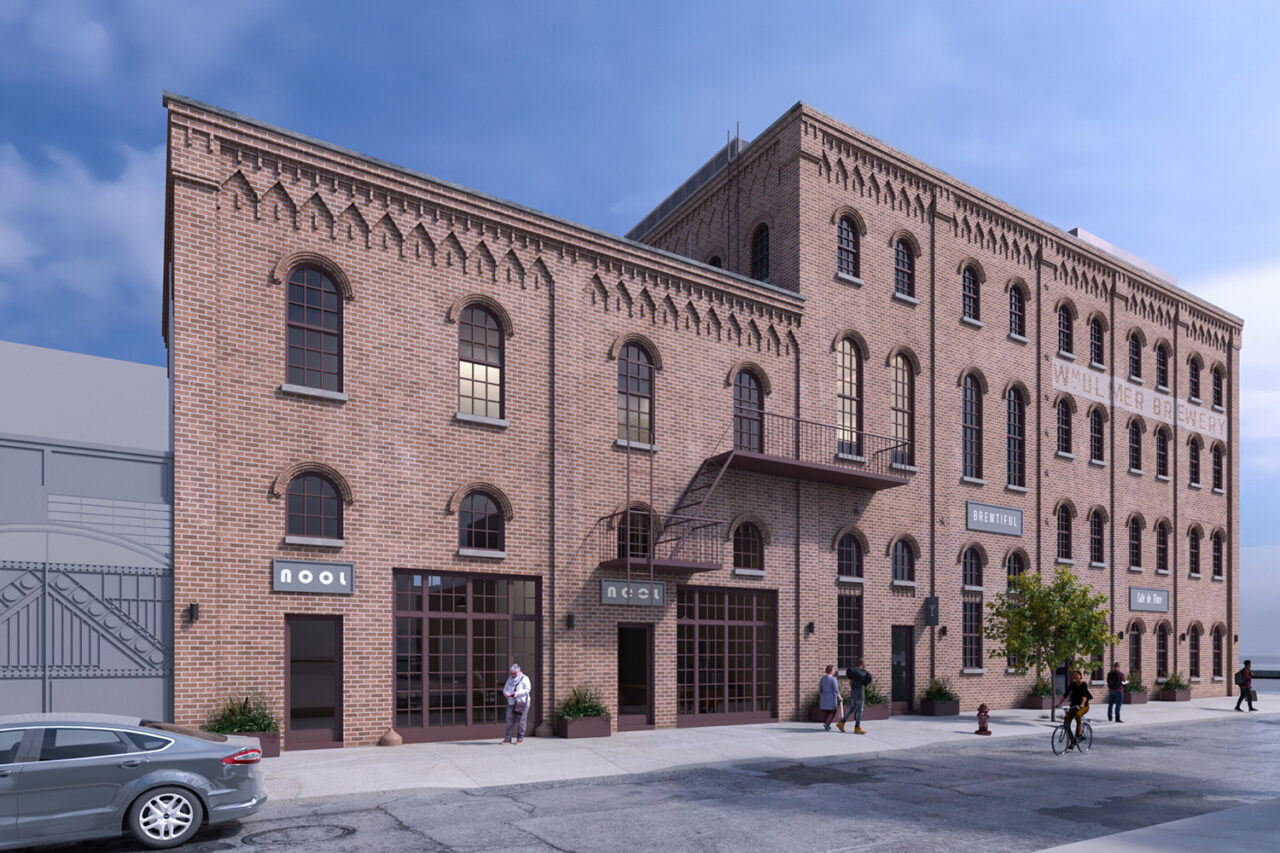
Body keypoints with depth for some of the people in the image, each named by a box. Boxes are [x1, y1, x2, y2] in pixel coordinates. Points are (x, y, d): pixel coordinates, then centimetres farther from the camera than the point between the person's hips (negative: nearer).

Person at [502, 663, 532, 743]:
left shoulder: (524, 679, 0)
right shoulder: (510, 679, 18)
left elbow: (527, 690, -10)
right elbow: (505, 689, 15)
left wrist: (518, 693, -22)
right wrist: (506, 693, -9)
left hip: (522, 703, -5)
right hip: (511, 703, 5)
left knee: (521, 721, -4)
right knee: (510, 720, 0)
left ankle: (520, 738, 3)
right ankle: (508, 738, 4)